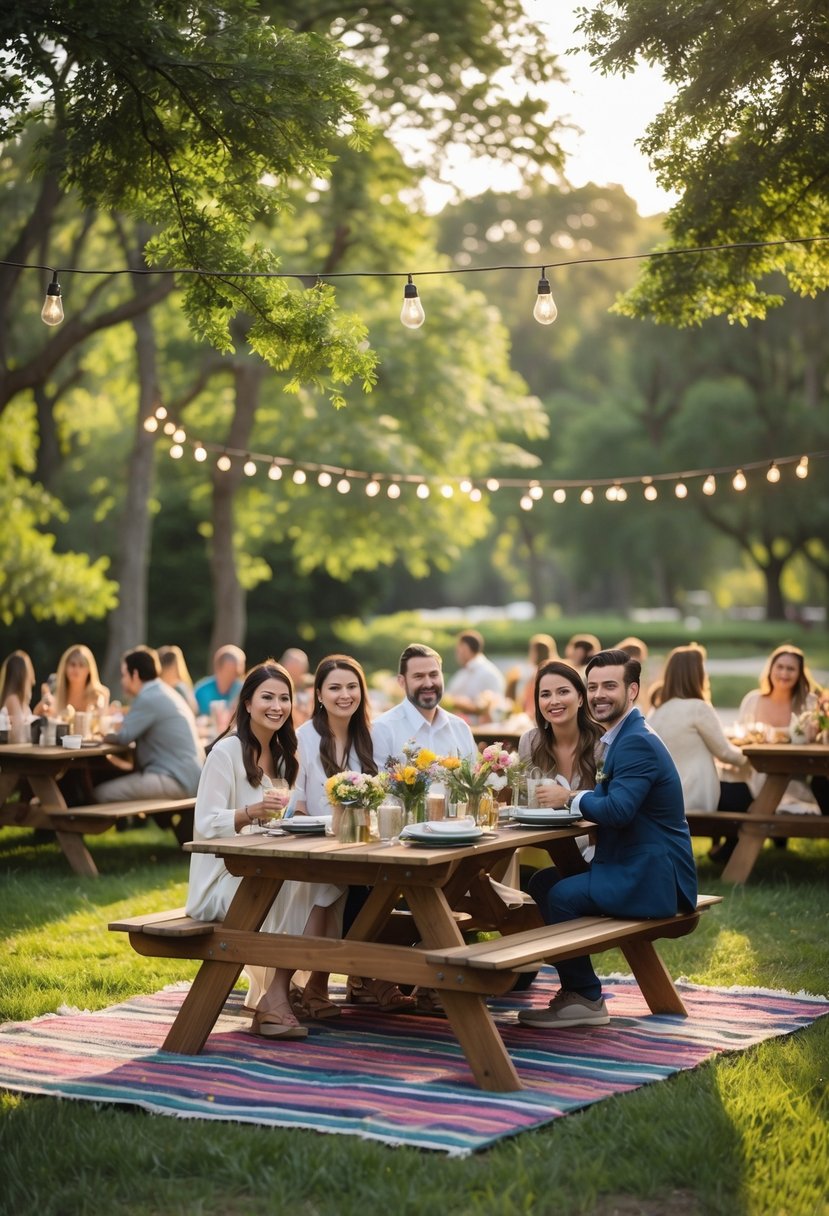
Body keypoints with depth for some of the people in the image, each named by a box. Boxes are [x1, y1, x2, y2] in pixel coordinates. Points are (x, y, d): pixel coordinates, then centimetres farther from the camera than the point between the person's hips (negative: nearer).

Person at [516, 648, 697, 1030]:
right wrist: (571, 799, -2)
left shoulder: (637, 743, -19)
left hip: (651, 879, -11)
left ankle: (586, 999, -3)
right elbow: (608, 800, 16)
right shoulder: (624, 737, 14)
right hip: (639, 869, 11)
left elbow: (618, 810, -29)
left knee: (561, 895, -17)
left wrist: (571, 798, -13)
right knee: (543, 881, 12)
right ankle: (575, 988, 15)